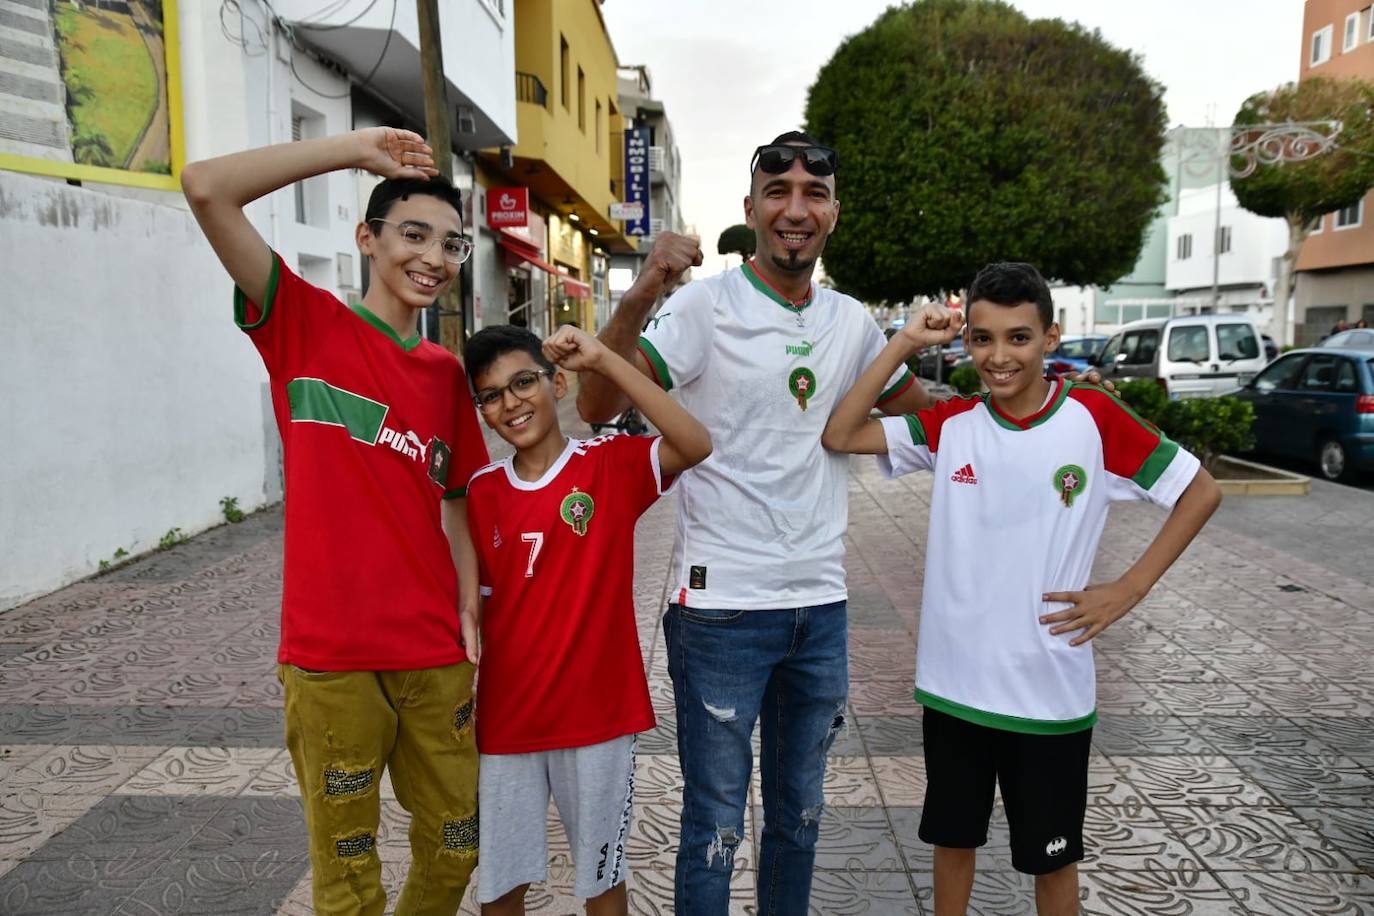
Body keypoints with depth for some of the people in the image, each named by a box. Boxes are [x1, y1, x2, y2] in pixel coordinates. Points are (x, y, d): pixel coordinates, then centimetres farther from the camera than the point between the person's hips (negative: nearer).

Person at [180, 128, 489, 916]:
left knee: (455, 847, 17)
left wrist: (469, 614, 3)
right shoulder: (306, 324, -3)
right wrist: (355, 149, -8)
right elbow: (205, 188, -13)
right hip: (331, 655, -4)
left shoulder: (447, 373, 9)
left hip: (436, 657, 4)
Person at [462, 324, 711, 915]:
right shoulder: (482, 491, 0)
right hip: (506, 719, 3)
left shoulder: (611, 465, -9)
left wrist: (604, 360, -27)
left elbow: (695, 445, -27)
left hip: (597, 713, -2)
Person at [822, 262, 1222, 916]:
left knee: (1051, 854, 17)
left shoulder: (1093, 418, -9)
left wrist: (1130, 588, -6)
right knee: (953, 836, 20)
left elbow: (1201, 492, 0)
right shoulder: (950, 425, -3)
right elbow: (840, 436, -10)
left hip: (1049, 688, -2)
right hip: (953, 681, 2)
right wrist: (904, 344, -12)